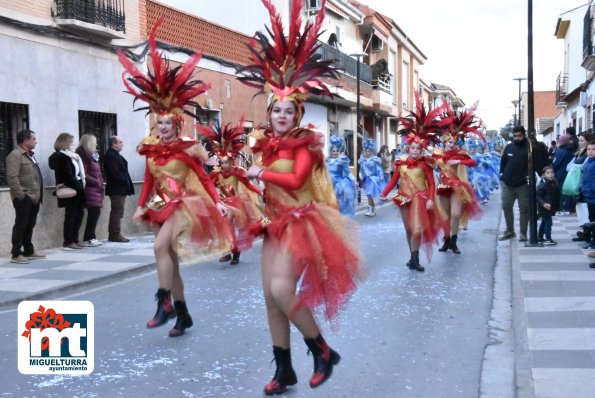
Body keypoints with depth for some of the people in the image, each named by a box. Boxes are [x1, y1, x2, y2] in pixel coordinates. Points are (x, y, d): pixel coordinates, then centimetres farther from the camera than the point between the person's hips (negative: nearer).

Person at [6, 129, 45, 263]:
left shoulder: (30, 155, 19)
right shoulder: (15, 155, -11)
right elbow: (12, 177, -19)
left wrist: (39, 195, 15)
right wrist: (20, 195, -21)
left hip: (34, 197, 9)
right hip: (24, 198, -9)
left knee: (30, 225, 15)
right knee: (20, 226, -5)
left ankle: (29, 251, 23)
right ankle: (16, 254, -1)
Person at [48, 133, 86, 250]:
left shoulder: (69, 156, 16)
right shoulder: (62, 157, -12)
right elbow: (68, 175, -18)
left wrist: (81, 185, 4)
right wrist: (78, 186, -15)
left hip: (76, 189, 9)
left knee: (79, 213, 11)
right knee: (71, 215, -4)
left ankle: (74, 239, 18)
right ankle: (68, 242, 3)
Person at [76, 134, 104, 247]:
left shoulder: (91, 155, 17)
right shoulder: (83, 156, -11)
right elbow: (83, 175, -17)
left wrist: (100, 183, 5)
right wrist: (97, 182, -12)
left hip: (96, 189, 9)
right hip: (91, 189, -9)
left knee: (95, 213, 8)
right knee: (94, 212, -9)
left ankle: (90, 237, 12)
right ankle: (88, 239, -4)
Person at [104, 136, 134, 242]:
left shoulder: (115, 155, 18)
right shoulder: (110, 155, -14)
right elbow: (114, 172, -21)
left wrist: (127, 184, 8)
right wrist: (125, 182, -17)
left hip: (119, 188, 11)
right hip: (117, 189, -11)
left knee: (116, 212, 13)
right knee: (117, 212, -7)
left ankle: (113, 235, 18)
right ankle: (116, 235, -4)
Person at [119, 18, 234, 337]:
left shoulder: (187, 148, -8)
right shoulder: (151, 149, 6)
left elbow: (202, 177, -6)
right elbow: (149, 181, 11)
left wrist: (217, 202, -13)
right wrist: (141, 206, 4)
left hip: (184, 205, -6)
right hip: (161, 207, 6)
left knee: (161, 246, -28)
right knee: (170, 260, 9)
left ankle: (164, 304, -21)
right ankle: (183, 314, 20)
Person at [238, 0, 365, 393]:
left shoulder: (305, 144, -8)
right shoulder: (265, 144, 9)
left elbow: (296, 180, -23)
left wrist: (261, 172, -13)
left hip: (301, 223, -7)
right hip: (275, 223, 7)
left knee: (282, 288, -21)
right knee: (270, 295, 4)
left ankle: (322, 350, -1)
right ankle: (284, 369, 16)